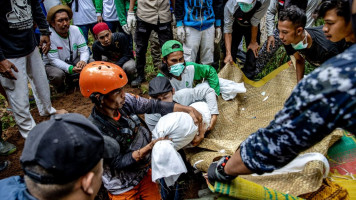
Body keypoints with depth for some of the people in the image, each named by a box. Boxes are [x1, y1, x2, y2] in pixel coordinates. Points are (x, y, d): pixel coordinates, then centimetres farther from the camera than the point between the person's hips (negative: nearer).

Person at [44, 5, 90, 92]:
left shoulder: (76, 30, -12)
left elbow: (84, 50, -14)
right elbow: (54, 60, -25)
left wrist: (83, 61, -39)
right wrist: (70, 68, -41)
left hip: (73, 61, 5)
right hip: (53, 65, -4)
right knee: (57, 75, -37)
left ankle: (70, 78, 11)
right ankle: (60, 88, 4)